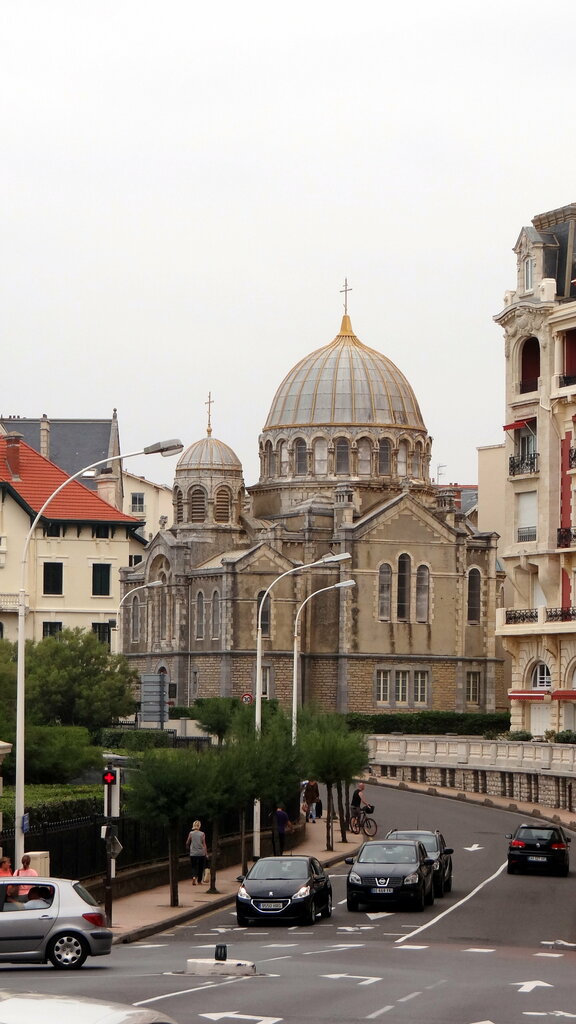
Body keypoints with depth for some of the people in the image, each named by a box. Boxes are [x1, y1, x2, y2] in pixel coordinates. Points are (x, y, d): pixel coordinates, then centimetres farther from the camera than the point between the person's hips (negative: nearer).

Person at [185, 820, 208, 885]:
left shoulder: (191, 833, -2)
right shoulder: (202, 834, -5)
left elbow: (187, 843, 6)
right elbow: (204, 844, -6)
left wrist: (188, 848, 27)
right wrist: (206, 854, 0)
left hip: (193, 853, 1)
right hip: (201, 853, -1)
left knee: (194, 867, 8)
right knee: (200, 867, 13)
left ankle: (194, 877, -19)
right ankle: (199, 881, 18)